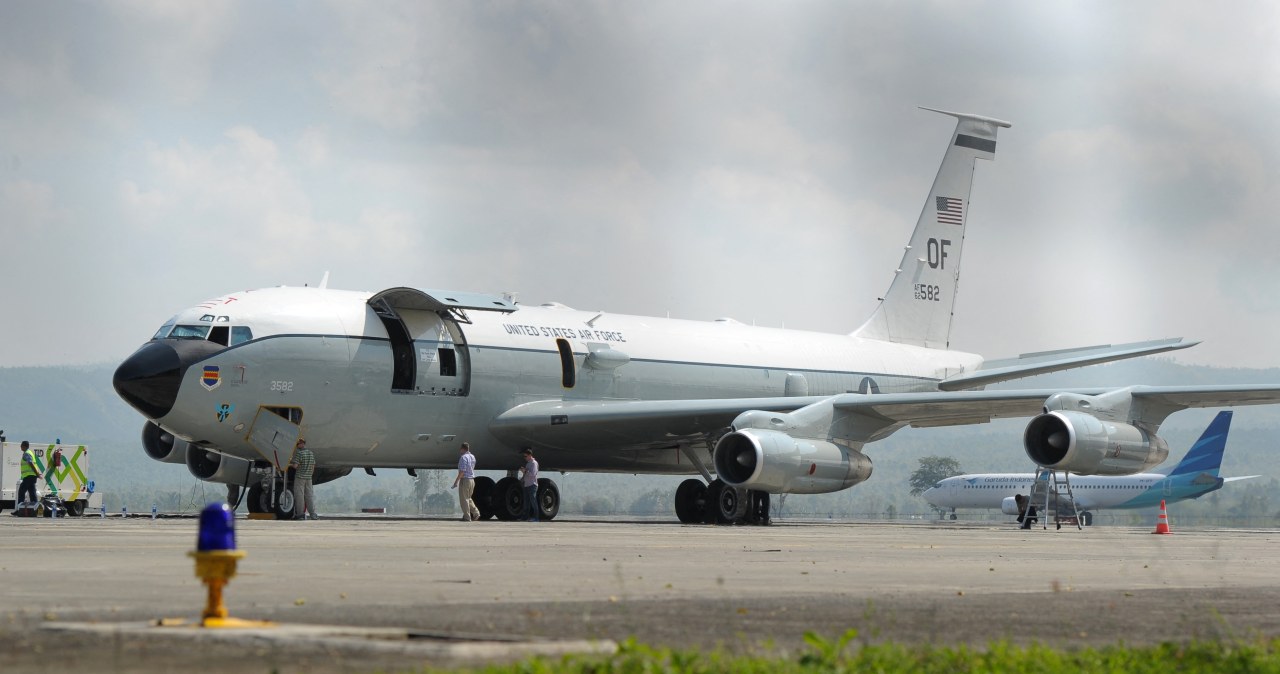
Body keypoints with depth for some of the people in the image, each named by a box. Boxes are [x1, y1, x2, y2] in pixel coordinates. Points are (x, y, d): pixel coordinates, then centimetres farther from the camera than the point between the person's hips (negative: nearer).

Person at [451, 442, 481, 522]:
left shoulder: (463, 457, -16)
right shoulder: (472, 457, 11)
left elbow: (462, 471, -22)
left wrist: (456, 481, -20)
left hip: (465, 480, -8)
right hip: (472, 480, 8)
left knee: (464, 499, -1)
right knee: (468, 498, 20)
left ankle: (467, 517, -1)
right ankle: (476, 513, 10)